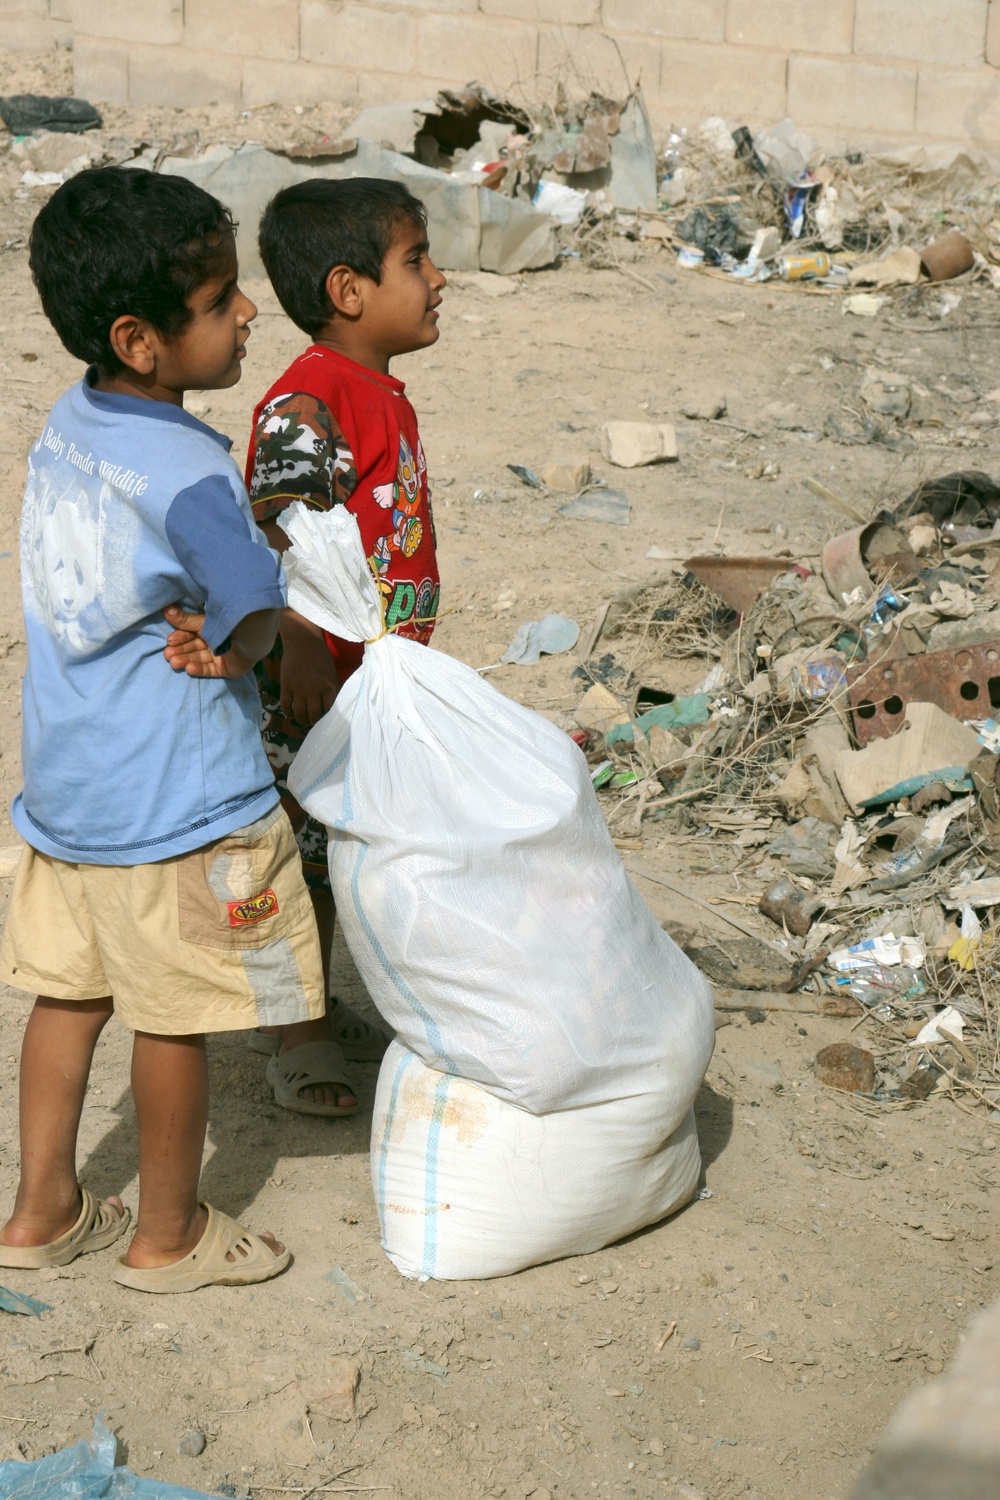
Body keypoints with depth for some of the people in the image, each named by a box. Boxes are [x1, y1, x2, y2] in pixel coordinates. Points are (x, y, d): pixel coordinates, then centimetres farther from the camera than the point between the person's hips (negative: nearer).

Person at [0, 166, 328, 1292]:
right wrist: (222, 644, 0)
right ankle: (168, 1236, 26)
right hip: (173, 802, -8)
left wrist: (189, 631, -7)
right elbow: (260, 626, -20)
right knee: (174, 1018, 9)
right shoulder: (187, 473, -25)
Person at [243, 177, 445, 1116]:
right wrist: (298, 648, -41)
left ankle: (303, 1007, 36)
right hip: (313, 683, -9)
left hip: (373, 676, 9)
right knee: (309, 853, 3)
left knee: (335, 851, 20)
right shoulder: (307, 401, -21)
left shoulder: (382, 392, 10)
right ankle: (298, 1039, 18)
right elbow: (276, 530, -31)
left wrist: (400, 658, 10)